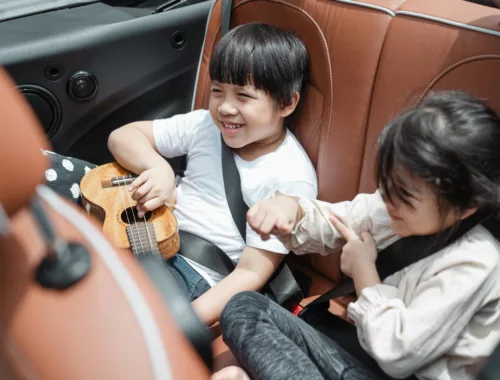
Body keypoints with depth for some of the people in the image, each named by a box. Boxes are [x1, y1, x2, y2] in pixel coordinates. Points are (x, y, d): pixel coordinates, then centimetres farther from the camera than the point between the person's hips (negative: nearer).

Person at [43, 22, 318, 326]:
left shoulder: (292, 178, -14)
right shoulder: (207, 125, 1)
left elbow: (252, 273, -16)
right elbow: (123, 136, 5)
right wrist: (158, 168, -18)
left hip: (193, 271, -6)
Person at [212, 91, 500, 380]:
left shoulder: (474, 262, -22)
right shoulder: (401, 209, -3)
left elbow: (396, 353, -25)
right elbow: (331, 225, 10)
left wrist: (363, 269, -12)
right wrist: (289, 209, -14)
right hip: (361, 353, 8)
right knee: (243, 308, -3)